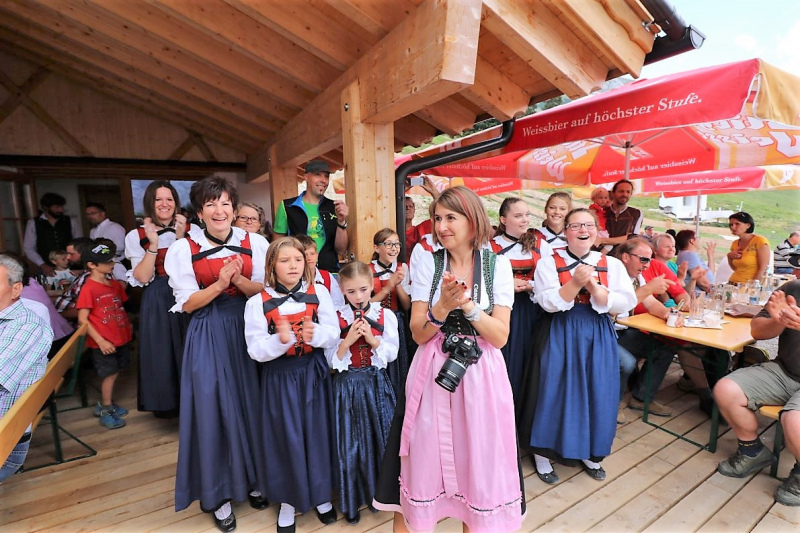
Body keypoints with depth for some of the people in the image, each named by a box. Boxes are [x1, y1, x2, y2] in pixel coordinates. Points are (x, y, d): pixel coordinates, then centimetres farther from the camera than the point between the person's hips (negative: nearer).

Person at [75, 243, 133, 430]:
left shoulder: (115, 284, 7)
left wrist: (127, 327, 6)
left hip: (121, 338, 6)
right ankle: (106, 412, 21)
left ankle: (106, 404, 35)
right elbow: (82, 319, -15)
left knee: (115, 373, 16)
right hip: (104, 342, -6)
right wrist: (100, 341, -18)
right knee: (110, 374, 3)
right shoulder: (88, 288, -14)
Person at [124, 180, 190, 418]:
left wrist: (181, 238, -16)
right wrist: (153, 243, -16)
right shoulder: (137, 236, 1)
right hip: (157, 302, 0)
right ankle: (167, 403, 27)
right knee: (161, 352, 7)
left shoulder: (189, 230, 3)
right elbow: (142, 278, -8)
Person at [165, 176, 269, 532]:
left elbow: (264, 292, -1)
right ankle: (218, 492, 26)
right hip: (208, 337, -1)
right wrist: (220, 282, -21)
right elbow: (186, 303, -6)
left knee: (251, 404, 9)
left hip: (248, 330, 1)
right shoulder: (184, 249, -3)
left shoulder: (254, 243, 0)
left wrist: (239, 280, -19)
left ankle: (253, 478, 33)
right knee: (213, 407, 6)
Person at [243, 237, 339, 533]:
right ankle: (288, 500, 36)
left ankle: (321, 494, 38)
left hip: (313, 372, 1)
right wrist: (280, 340, -29)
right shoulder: (258, 303, -9)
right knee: (285, 437, 11)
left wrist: (316, 334, -26)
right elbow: (255, 350, -11)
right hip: (279, 377, -1)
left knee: (317, 432, 13)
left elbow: (334, 334, -5)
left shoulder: (318, 292, -5)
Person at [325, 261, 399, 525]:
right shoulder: (336, 318, -5)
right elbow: (331, 359, -6)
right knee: (349, 442, 9)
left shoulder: (385, 315, -3)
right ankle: (351, 501, 32)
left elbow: (392, 353, -4)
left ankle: (380, 493, 36)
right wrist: (349, 339, -20)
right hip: (347, 385, 0)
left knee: (379, 438, 11)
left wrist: (371, 337, -18)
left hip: (376, 383, 1)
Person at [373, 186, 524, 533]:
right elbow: (418, 334, -5)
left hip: (480, 376, 1)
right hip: (433, 375, 0)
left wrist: (467, 304, -20)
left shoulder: (497, 265, -2)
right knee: (426, 460, 11)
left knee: (479, 463, 13)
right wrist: (443, 307, -23)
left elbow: (500, 337, -6)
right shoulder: (427, 263, -3)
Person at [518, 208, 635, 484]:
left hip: (597, 336, 3)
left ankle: (589, 453, 34)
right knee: (554, 393, 4)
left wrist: (593, 286, -20)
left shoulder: (611, 264, 3)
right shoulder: (549, 262, -5)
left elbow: (625, 303, -7)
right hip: (559, 335, -3)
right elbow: (548, 303, -14)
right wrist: (576, 282, -24)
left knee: (596, 394, 10)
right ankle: (543, 453, 24)